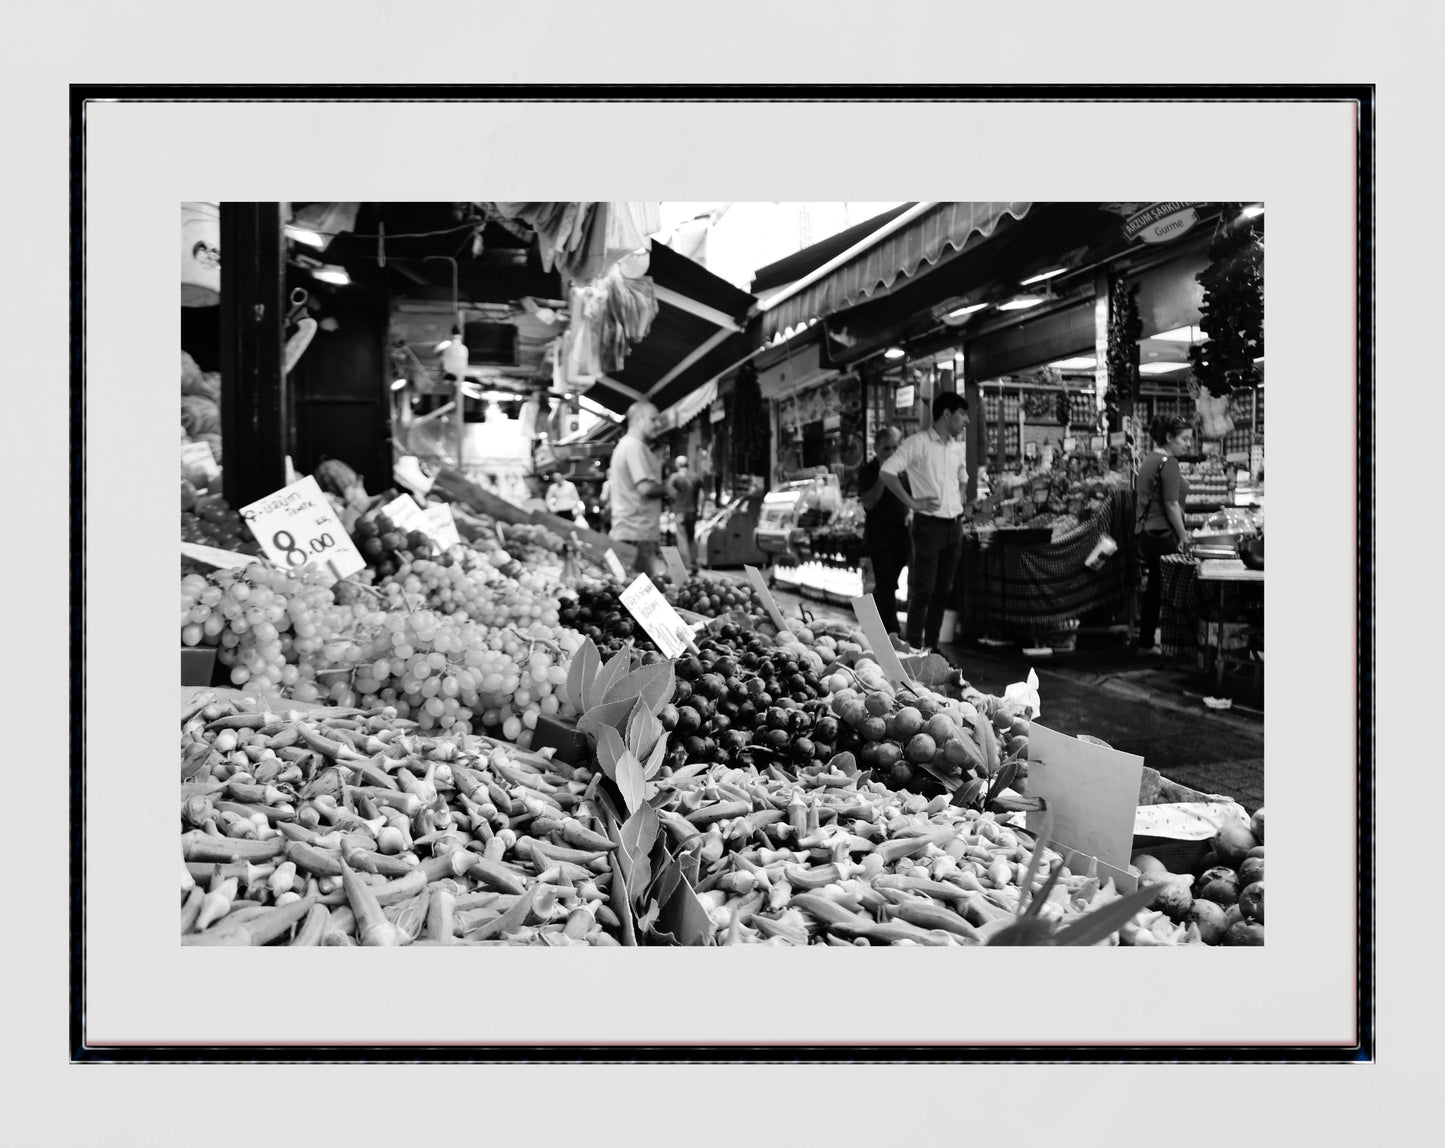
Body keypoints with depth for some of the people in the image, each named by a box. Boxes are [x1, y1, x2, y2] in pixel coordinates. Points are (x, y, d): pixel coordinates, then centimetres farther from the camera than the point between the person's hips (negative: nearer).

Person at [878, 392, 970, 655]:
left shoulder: (959, 448, 13)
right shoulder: (918, 443, -9)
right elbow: (886, 472, -15)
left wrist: (960, 500, 13)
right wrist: (912, 502, -16)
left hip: (954, 526, 7)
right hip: (929, 524, -7)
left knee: (943, 590, 10)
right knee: (923, 589, -6)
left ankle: (932, 645, 19)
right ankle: (914, 648, 1)